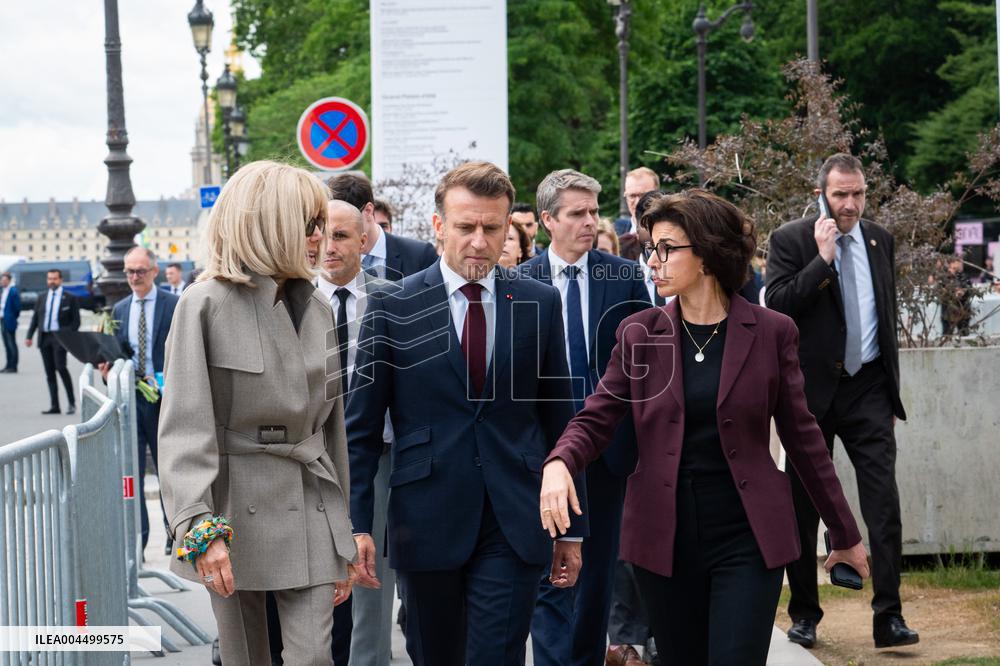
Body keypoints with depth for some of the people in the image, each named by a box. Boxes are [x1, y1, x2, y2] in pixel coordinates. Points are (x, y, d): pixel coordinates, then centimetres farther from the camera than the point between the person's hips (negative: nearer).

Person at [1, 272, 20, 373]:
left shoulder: (13, 292, -14)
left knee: (11, 344, -3)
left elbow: (17, 307, -14)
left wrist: (13, 318, -5)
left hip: (9, 322, -9)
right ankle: (9, 365, 20)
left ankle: (13, 366, 1)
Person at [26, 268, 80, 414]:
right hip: (44, 337, 5)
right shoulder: (42, 298, 16)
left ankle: (71, 402, -8)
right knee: (49, 372, 4)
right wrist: (29, 336, 4)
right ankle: (54, 406, 7)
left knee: (60, 367, -19)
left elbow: (76, 321, 1)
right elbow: (35, 318, 14)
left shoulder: (70, 298, 3)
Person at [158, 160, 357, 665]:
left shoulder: (316, 309, 10)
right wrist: (199, 528, -25)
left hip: (309, 510, 4)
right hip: (237, 509, -4)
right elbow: (184, 427, -13)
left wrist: (342, 541, 13)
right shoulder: (206, 305, -6)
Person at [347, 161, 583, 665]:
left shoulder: (540, 304, 5)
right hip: (426, 524, 0)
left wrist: (571, 526, 10)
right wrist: (356, 524, -6)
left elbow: (558, 418, 10)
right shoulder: (393, 307, -1)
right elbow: (361, 427, 1)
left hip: (514, 528, 0)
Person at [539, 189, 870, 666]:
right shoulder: (638, 334, 4)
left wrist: (845, 535, 9)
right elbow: (595, 420, 0)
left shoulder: (770, 333, -1)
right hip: (664, 537, 2)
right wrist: (559, 464, -23)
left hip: (747, 537, -2)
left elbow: (802, 436, 5)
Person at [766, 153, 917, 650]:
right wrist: (823, 258, -20)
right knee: (803, 504, 7)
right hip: (811, 389, -2)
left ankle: (888, 617, -8)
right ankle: (804, 614, 19)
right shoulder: (790, 241, -4)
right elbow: (776, 305, -16)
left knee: (884, 501, -9)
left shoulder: (880, 241, 10)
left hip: (867, 388, 2)